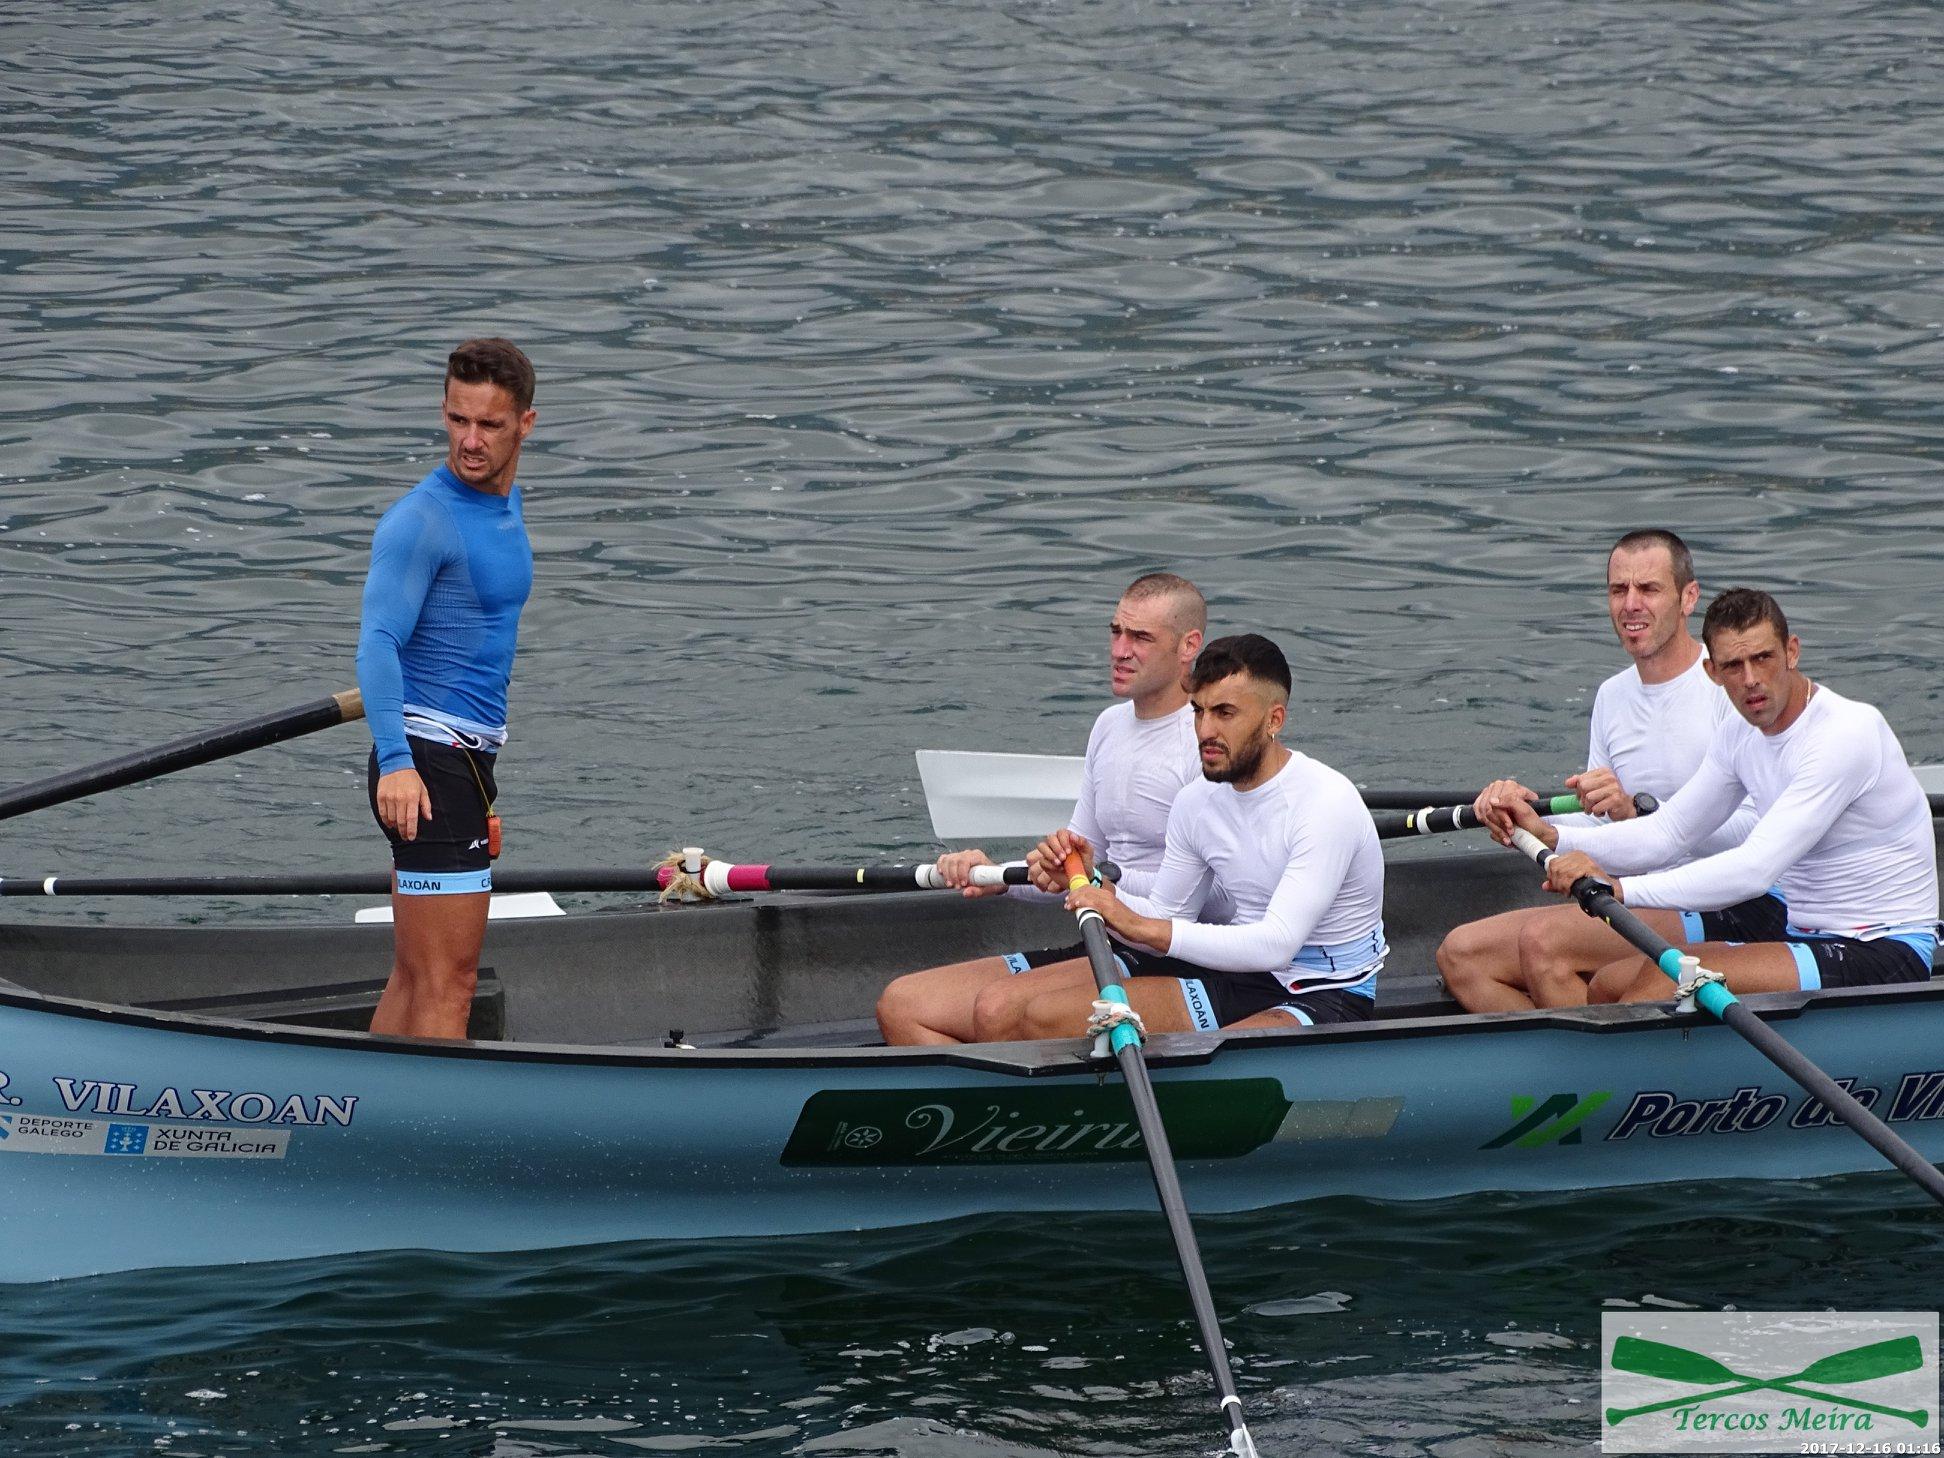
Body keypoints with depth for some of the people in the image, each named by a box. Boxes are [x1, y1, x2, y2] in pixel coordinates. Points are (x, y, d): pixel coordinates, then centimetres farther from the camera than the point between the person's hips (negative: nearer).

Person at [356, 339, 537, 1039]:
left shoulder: (507, 506, 14)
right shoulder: (420, 520, -15)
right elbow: (377, 643, -25)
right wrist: (396, 762, -38)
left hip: (468, 760, 9)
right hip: (426, 768, -9)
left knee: (414, 979, 13)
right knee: (447, 985, -11)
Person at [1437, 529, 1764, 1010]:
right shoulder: (1613, 696, 15)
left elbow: (1756, 834, -20)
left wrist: (1636, 809, -28)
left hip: (1735, 912, -8)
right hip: (1646, 909, 8)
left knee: (1543, 940, -27)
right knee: (1461, 955, -4)